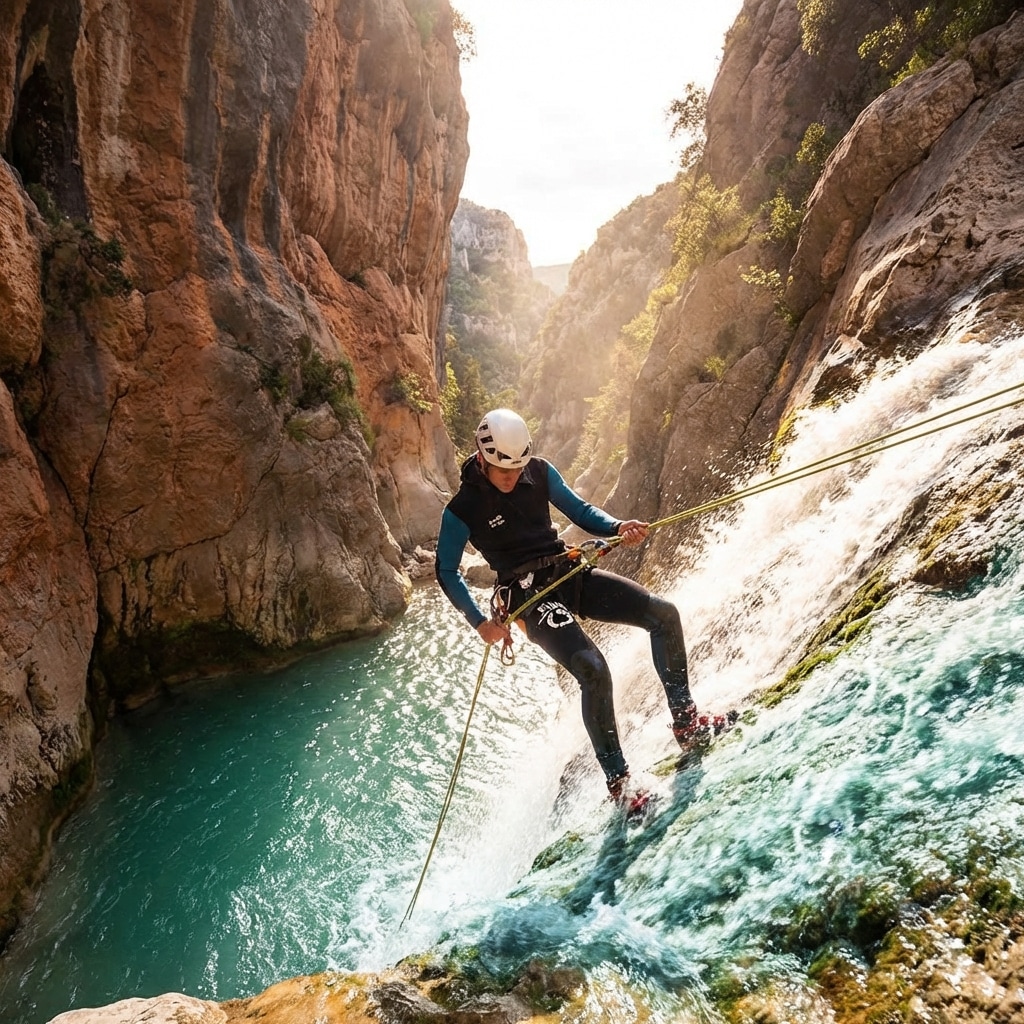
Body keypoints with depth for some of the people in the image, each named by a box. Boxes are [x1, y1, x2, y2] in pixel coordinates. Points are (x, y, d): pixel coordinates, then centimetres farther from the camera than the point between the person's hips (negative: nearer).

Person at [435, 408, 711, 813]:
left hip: (570, 571, 6)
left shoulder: (539, 472, 3)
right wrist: (480, 621, -11)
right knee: (593, 671, -25)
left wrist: (616, 527, -5)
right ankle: (617, 780, -9)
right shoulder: (463, 510, -10)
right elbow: (446, 571, -2)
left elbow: (577, 509, 15)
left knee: (663, 614, -7)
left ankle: (685, 721, 4)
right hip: (528, 595, -6)